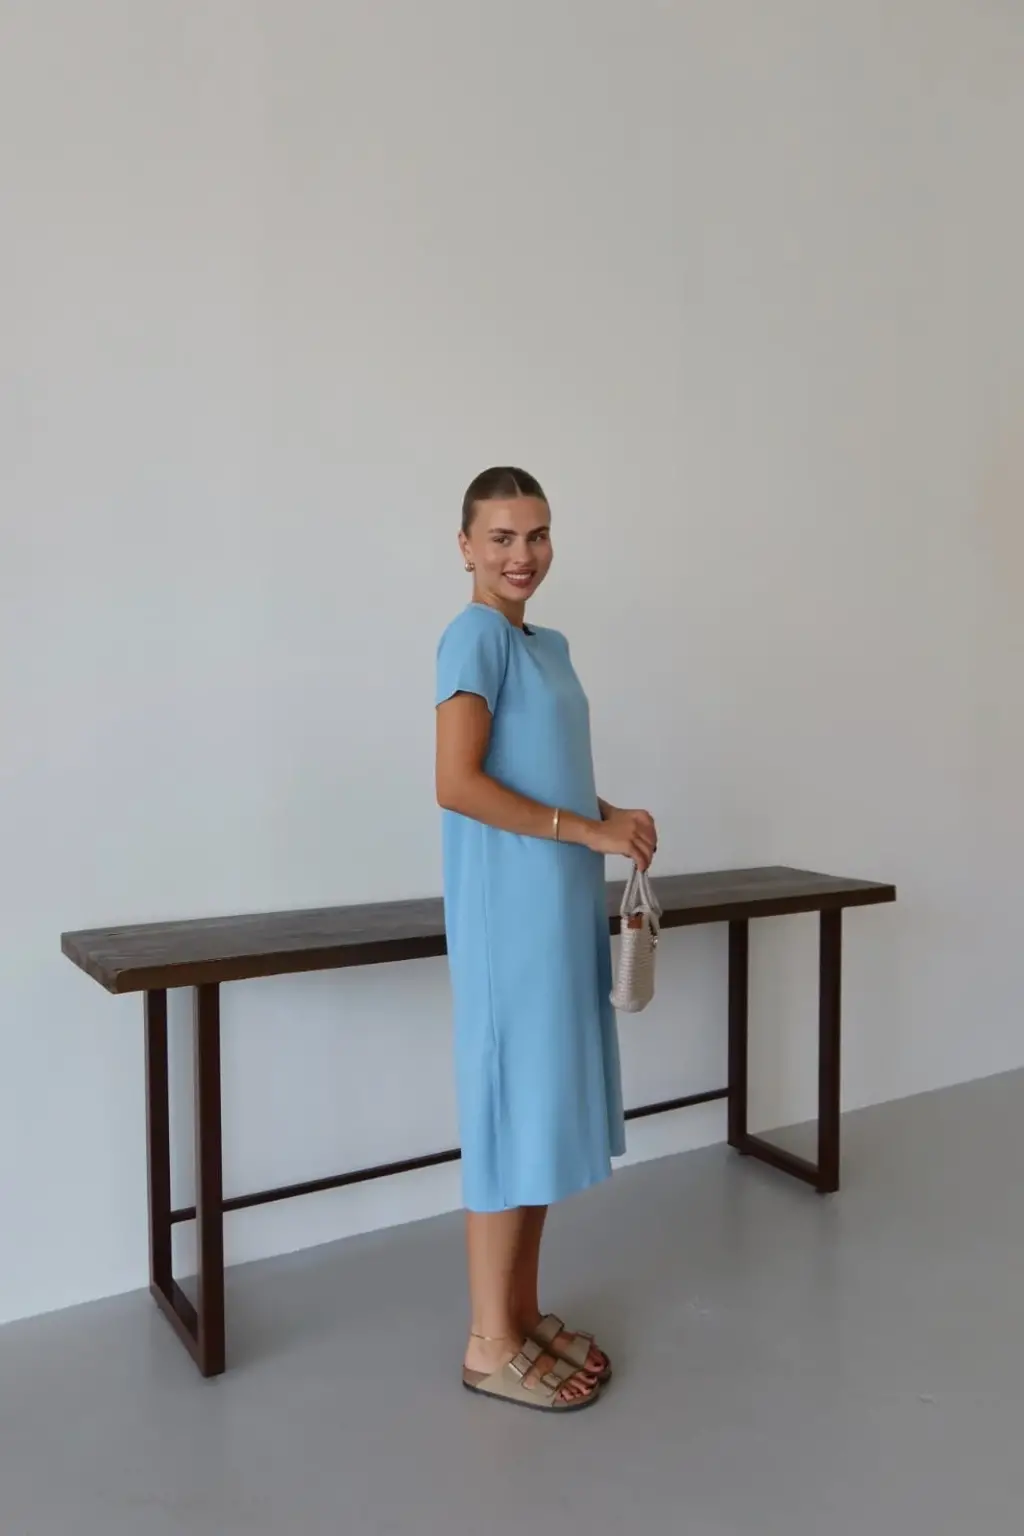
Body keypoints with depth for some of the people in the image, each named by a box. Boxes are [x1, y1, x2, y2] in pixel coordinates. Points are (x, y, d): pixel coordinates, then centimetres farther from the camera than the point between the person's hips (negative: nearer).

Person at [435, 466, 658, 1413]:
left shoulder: (549, 644, 15)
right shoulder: (477, 634, -11)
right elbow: (457, 783, -21)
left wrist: (615, 818, 3)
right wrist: (587, 831, -17)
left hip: (564, 904, 9)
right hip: (510, 911, -9)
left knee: (550, 1104, 14)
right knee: (510, 1110, 0)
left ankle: (524, 1311, 29)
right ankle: (491, 1345, 16)